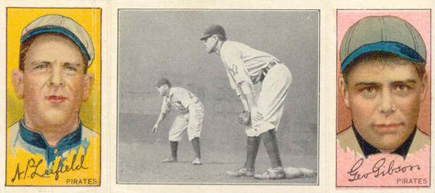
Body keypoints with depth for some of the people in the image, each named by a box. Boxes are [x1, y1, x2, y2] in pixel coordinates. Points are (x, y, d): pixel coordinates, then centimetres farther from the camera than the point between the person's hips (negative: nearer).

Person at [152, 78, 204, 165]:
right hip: (183, 113, 9)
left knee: (192, 132, -29)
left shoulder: (179, 93, -30)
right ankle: (173, 157, 24)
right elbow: (164, 111, 16)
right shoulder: (166, 97, -2)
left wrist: (192, 121, -55)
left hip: (195, 110, -9)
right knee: (173, 133, 8)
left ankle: (197, 158, -33)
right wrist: (157, 123, 11)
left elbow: (191, 106, -43)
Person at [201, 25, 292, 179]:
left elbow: (244, 80, -20)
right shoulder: (225, 55, 22)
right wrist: (247, 109, 10)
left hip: (276, 74, -11)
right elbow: (237, 84, 20)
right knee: (254, 121, 11)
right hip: (273, 78, 11)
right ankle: (248, 168, 15)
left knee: (261, 120, -19)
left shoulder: (227, 50, -11)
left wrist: (253, 107, -22)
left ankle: (277, 169, -26)